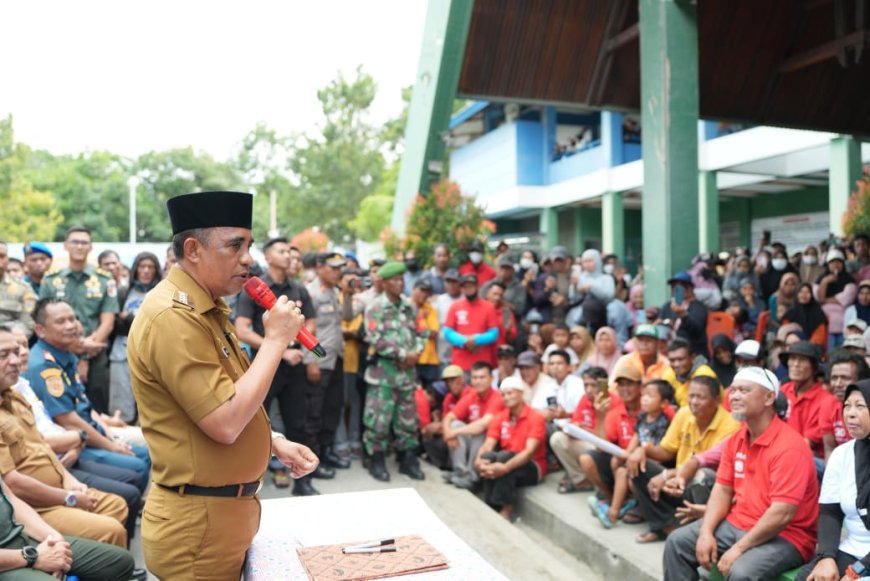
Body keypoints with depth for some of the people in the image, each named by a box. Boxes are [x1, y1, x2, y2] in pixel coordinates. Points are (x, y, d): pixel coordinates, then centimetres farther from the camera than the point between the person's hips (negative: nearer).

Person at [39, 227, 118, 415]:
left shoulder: (105, 280, 3)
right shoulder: (50, 280, 6)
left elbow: (107, 323, -1)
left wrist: (86, 358, -8)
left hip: (95, 359, -1)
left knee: (97, 412, 3)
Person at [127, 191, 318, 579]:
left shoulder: (203, 310, 10)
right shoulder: (173, 316, -22)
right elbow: (225, 424, -27)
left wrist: (276, 444, 6)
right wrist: (275, 340, -21)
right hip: (198, 524, -9)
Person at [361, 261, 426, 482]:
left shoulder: (409, 307, 10)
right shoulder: (375, 307, -7)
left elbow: (417, 333, 13)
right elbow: (376, 340, -16)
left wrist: (415, 354, -7)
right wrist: (403, 355, -15)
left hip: (407, 370, 5)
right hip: (384, 370, -5)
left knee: (407, 417, 10)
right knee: (379, 417, -2)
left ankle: (407, 459, 22)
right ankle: (376, 460, 12)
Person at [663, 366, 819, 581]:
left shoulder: (789, 447, -21)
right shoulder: (736, 440, 5)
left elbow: (782, 514, -26)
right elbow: (722, 490, 7)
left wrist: (739, 548, -24)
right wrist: (706, 533, -7)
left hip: (783, 536, -8)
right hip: (737, 524, 8)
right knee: (677, 541, 1)